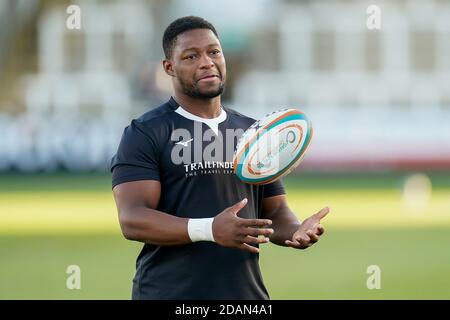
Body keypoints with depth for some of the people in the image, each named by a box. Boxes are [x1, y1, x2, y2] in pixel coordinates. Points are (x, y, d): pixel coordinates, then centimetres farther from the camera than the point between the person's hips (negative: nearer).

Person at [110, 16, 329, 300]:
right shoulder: (145, 134, -3)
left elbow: (276, 212, 16)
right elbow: (132, 219, -13)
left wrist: (296, 232, -8)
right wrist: (210, 230, -27)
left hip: (247, 292, 4)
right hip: (170, 292, -4)